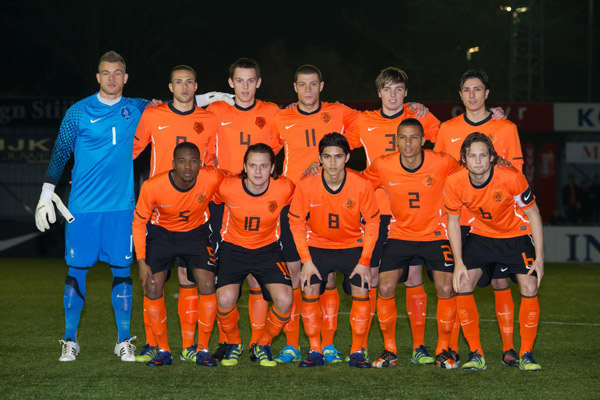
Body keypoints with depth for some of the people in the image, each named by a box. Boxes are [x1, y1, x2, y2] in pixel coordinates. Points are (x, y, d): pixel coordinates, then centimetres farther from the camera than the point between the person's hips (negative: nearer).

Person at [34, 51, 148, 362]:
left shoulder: (136, 110, 8)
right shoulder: (78, 112, 3)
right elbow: (60, 153, 6)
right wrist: (46, 194, 1)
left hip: (121, 204, 1)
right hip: (82, 205, -1)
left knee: (121, 269, 1)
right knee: (77, 269, 2)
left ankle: (124, 341, 9)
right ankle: (70, 341, 12)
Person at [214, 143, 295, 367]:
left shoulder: (284, 189, -18)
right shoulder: (227, 187, -19)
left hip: (268, 249, 1)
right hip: (233, 248, -1)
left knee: (285, 300, -20)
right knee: (225, 299, -24)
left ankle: (263, 346, 10)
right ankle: (233, 344, 9)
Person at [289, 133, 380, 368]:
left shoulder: (361, 185, -19)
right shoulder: (306, 186, -19)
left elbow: (372, 223, -7)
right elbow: (296, 223, -6)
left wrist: (364, 261, -11)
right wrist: (306, 260, -11)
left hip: (353, 245, 0)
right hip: (318, 245, 0)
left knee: (361, 291, -15)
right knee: (309, 291, -15)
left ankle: (357, 352, -2)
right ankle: (315, 351, -2)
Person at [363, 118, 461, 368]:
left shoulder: (443, 163, -14)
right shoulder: (382, 166, -11)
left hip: (435, 235, -1)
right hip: (399, 235, 1)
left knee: (446, 290, -13)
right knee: (385, 289, -12)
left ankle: (443, 350, 5)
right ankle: (390, 350, 5)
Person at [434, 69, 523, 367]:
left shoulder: (506, 128, 5)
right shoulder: (447, 129, 8)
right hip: (457, 219, 1)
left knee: (500, 282, -1)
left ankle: (508, 348, 5)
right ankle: (451, 348, 9)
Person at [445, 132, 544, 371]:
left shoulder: (511, 178, -28)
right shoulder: (455, 183, -21)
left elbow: (533, 214, -15)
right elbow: (453, 221, -5)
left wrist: (539, 257, -16)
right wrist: (459, 262, -10)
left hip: (517, 235, -2)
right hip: (481, 235, 2)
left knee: (529, 287, -18)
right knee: (462, 285, -14)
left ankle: (526, 354, -2)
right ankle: (476, 354, -2)